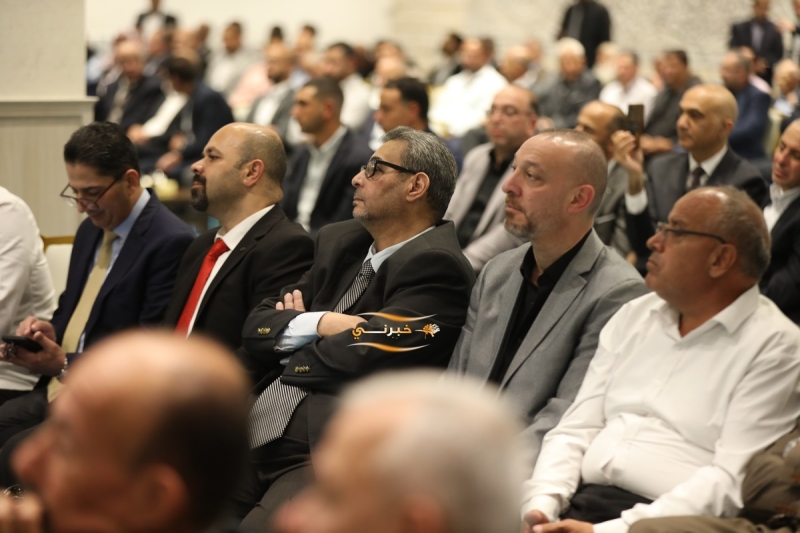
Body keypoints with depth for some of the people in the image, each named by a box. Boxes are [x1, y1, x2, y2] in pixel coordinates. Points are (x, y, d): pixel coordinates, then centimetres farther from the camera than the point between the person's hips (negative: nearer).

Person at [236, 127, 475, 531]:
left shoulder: (436, 266, -8)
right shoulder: (340, 241, 17)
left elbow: (358, 360, -17)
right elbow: (257, 327, 14)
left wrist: (291, 357, 3)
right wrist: (318, 324, -7)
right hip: (256, 437, 8)